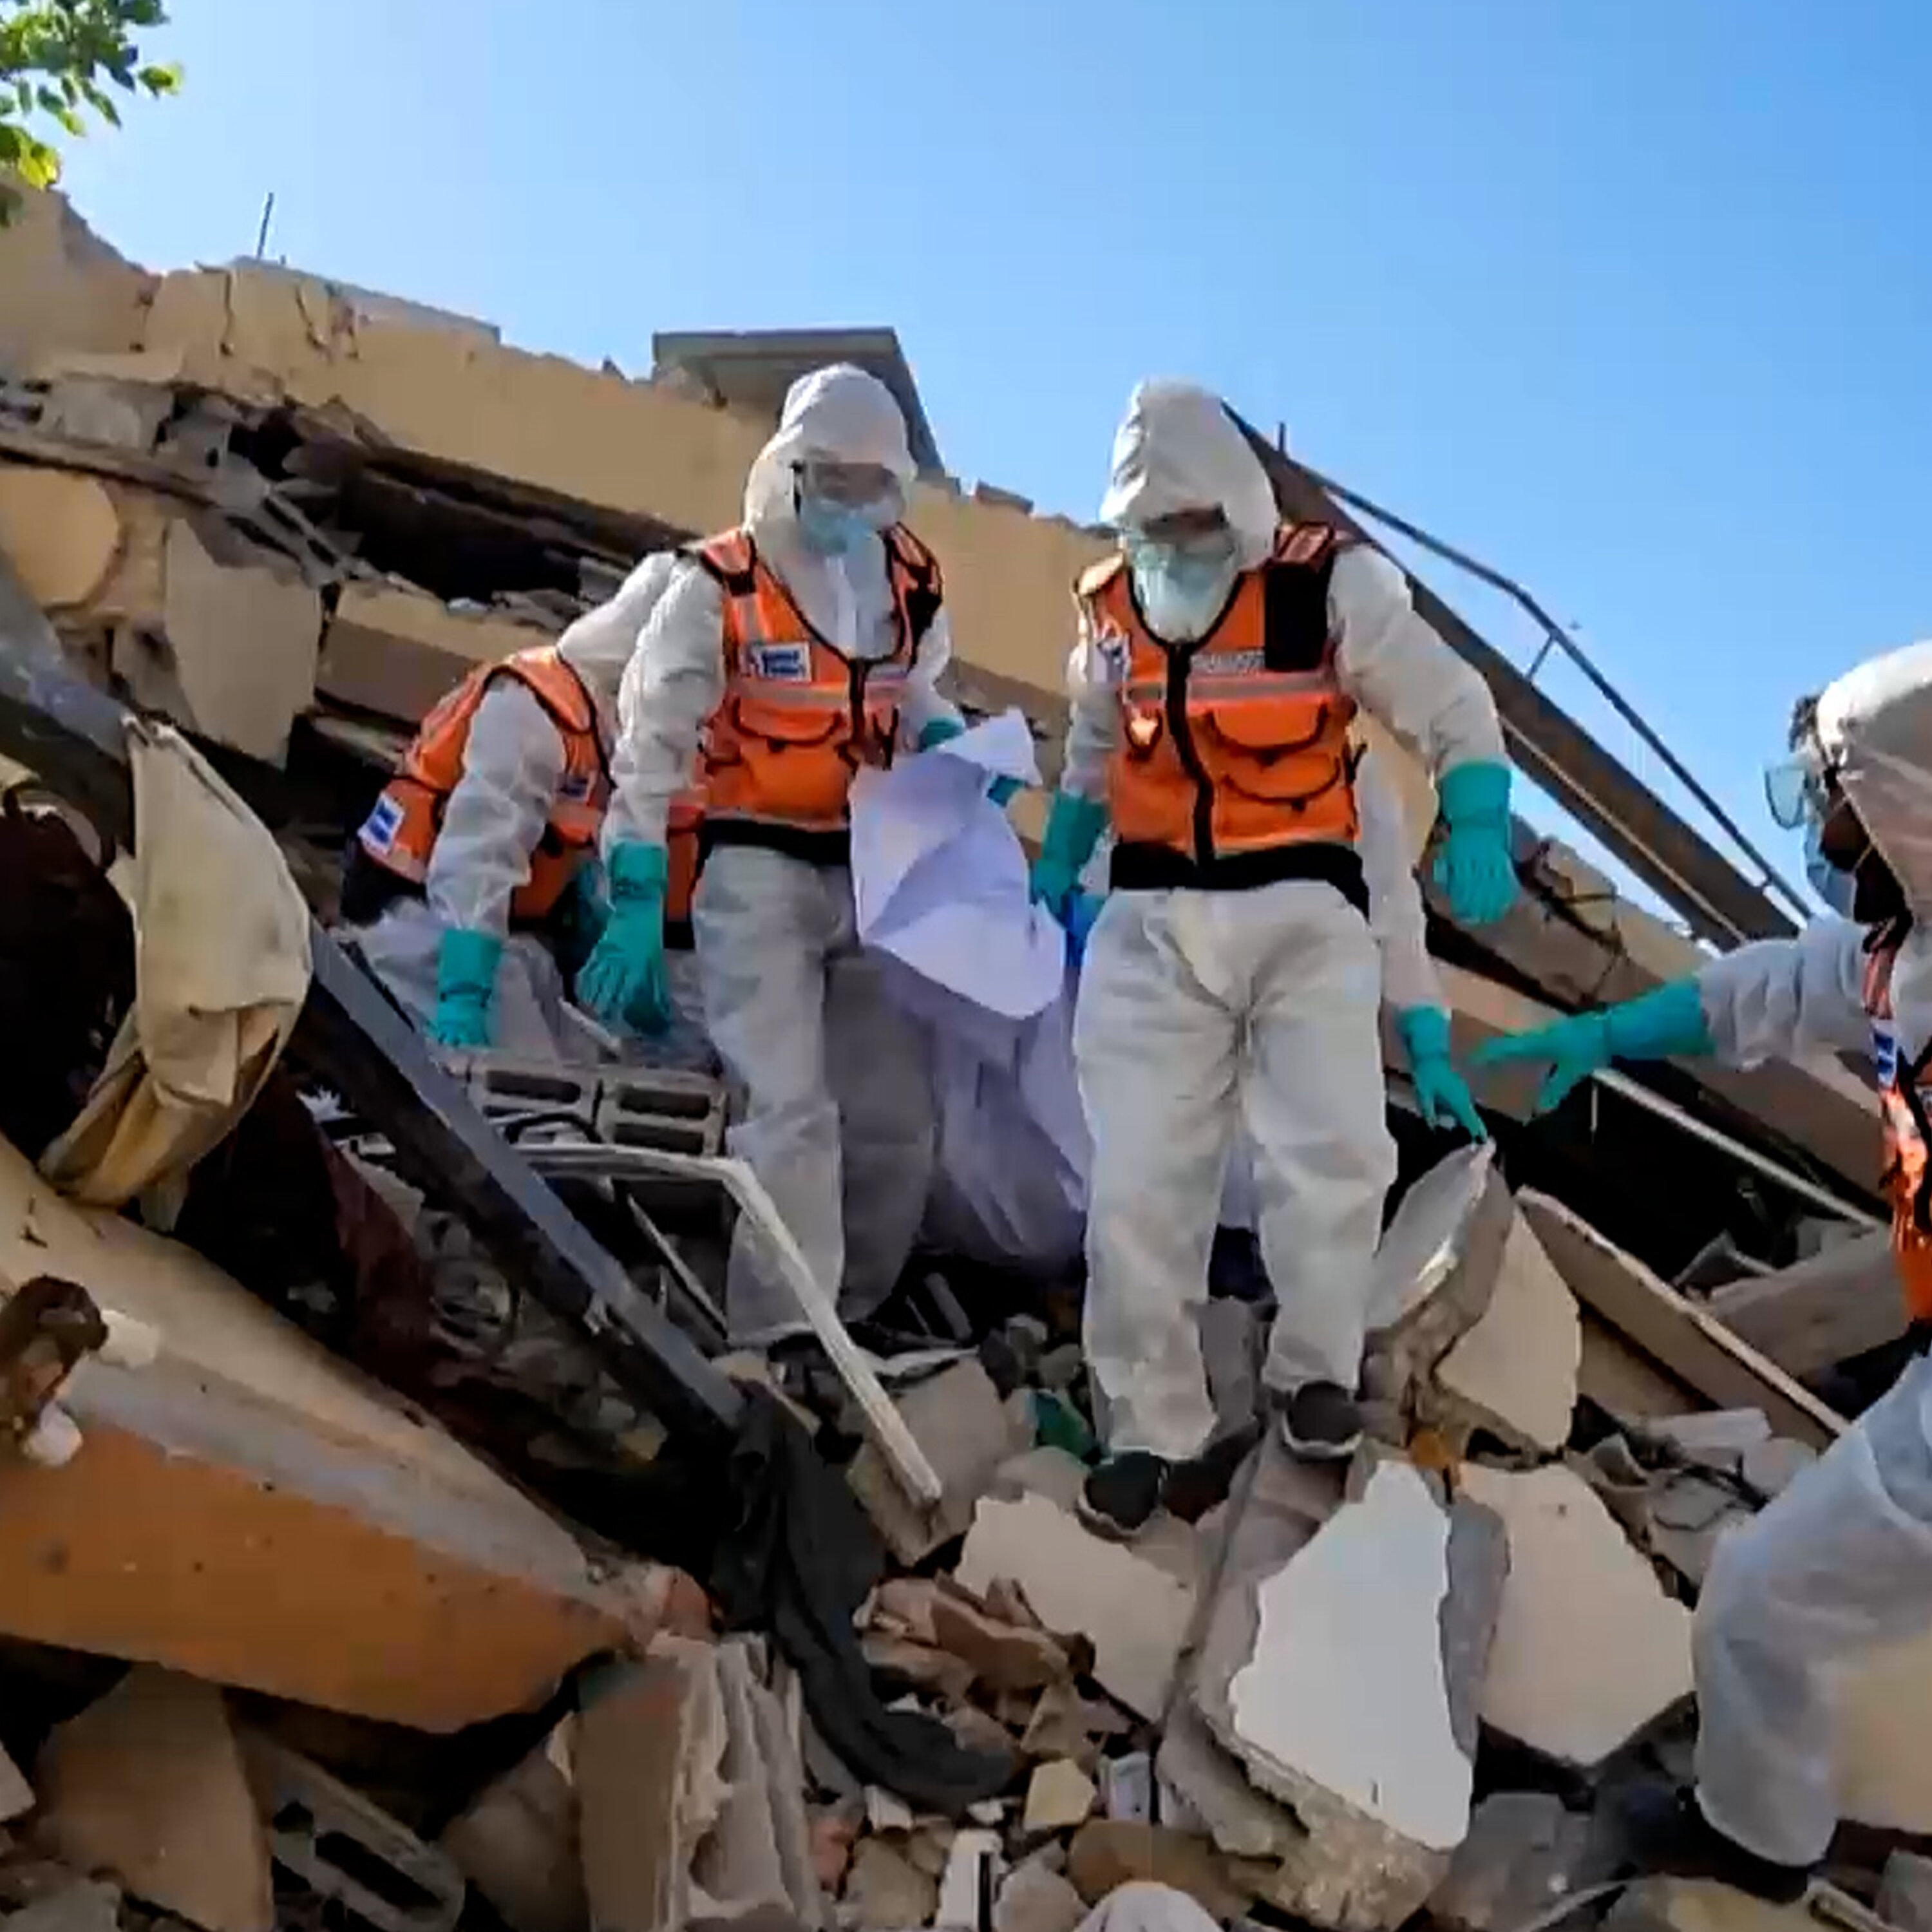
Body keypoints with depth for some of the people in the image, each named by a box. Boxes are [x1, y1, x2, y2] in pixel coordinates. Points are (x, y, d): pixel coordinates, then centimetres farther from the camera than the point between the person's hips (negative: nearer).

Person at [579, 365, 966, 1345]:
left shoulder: (913, 586, 4)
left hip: (870, 874, 6)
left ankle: (850, 1318, 26)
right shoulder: (718, 587, -12)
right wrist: (636, 901, -14)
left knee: (897, 1117, 9)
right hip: (757, 872, -6)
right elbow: (652, 750, -11)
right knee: (793, 1110, -12)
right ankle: (784, 1338, -3)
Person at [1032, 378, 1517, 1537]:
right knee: (1139, 1182, 0)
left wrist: (1478, 837, -16)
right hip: (1155, 920, 3)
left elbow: (1455, 711, -1)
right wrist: (1055, 872, 17)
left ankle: (1316, 1373, 13)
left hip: (1303, 910, -3)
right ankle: (1151, 1427, 12)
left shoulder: (1332, 585, -7)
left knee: (1332, 1156, -13)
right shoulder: (1109, 610, 8)